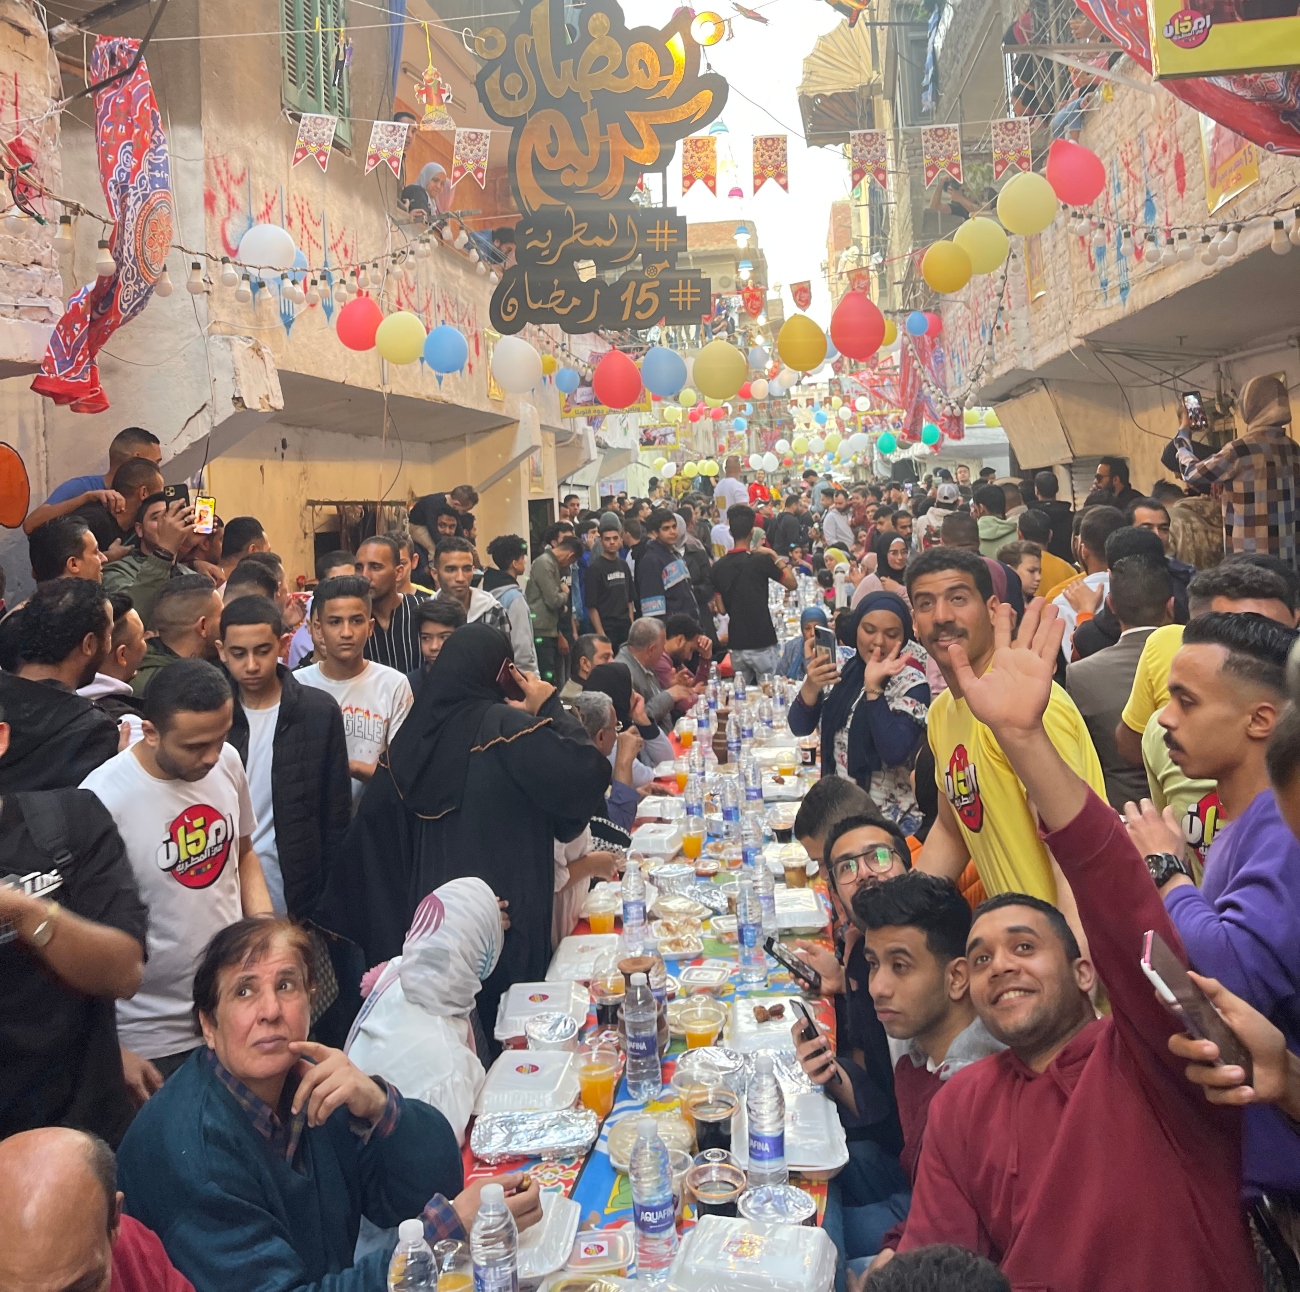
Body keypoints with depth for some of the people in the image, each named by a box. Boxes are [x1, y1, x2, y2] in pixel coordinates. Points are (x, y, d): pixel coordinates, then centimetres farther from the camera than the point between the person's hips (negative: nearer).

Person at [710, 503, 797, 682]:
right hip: (762, 643, -4)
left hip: (736, 644, 5)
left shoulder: (718, 567, 2)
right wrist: (775, 556, 5)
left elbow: (721, 609, 6)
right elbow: (791, 583, 2)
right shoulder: (761, 560, -11)